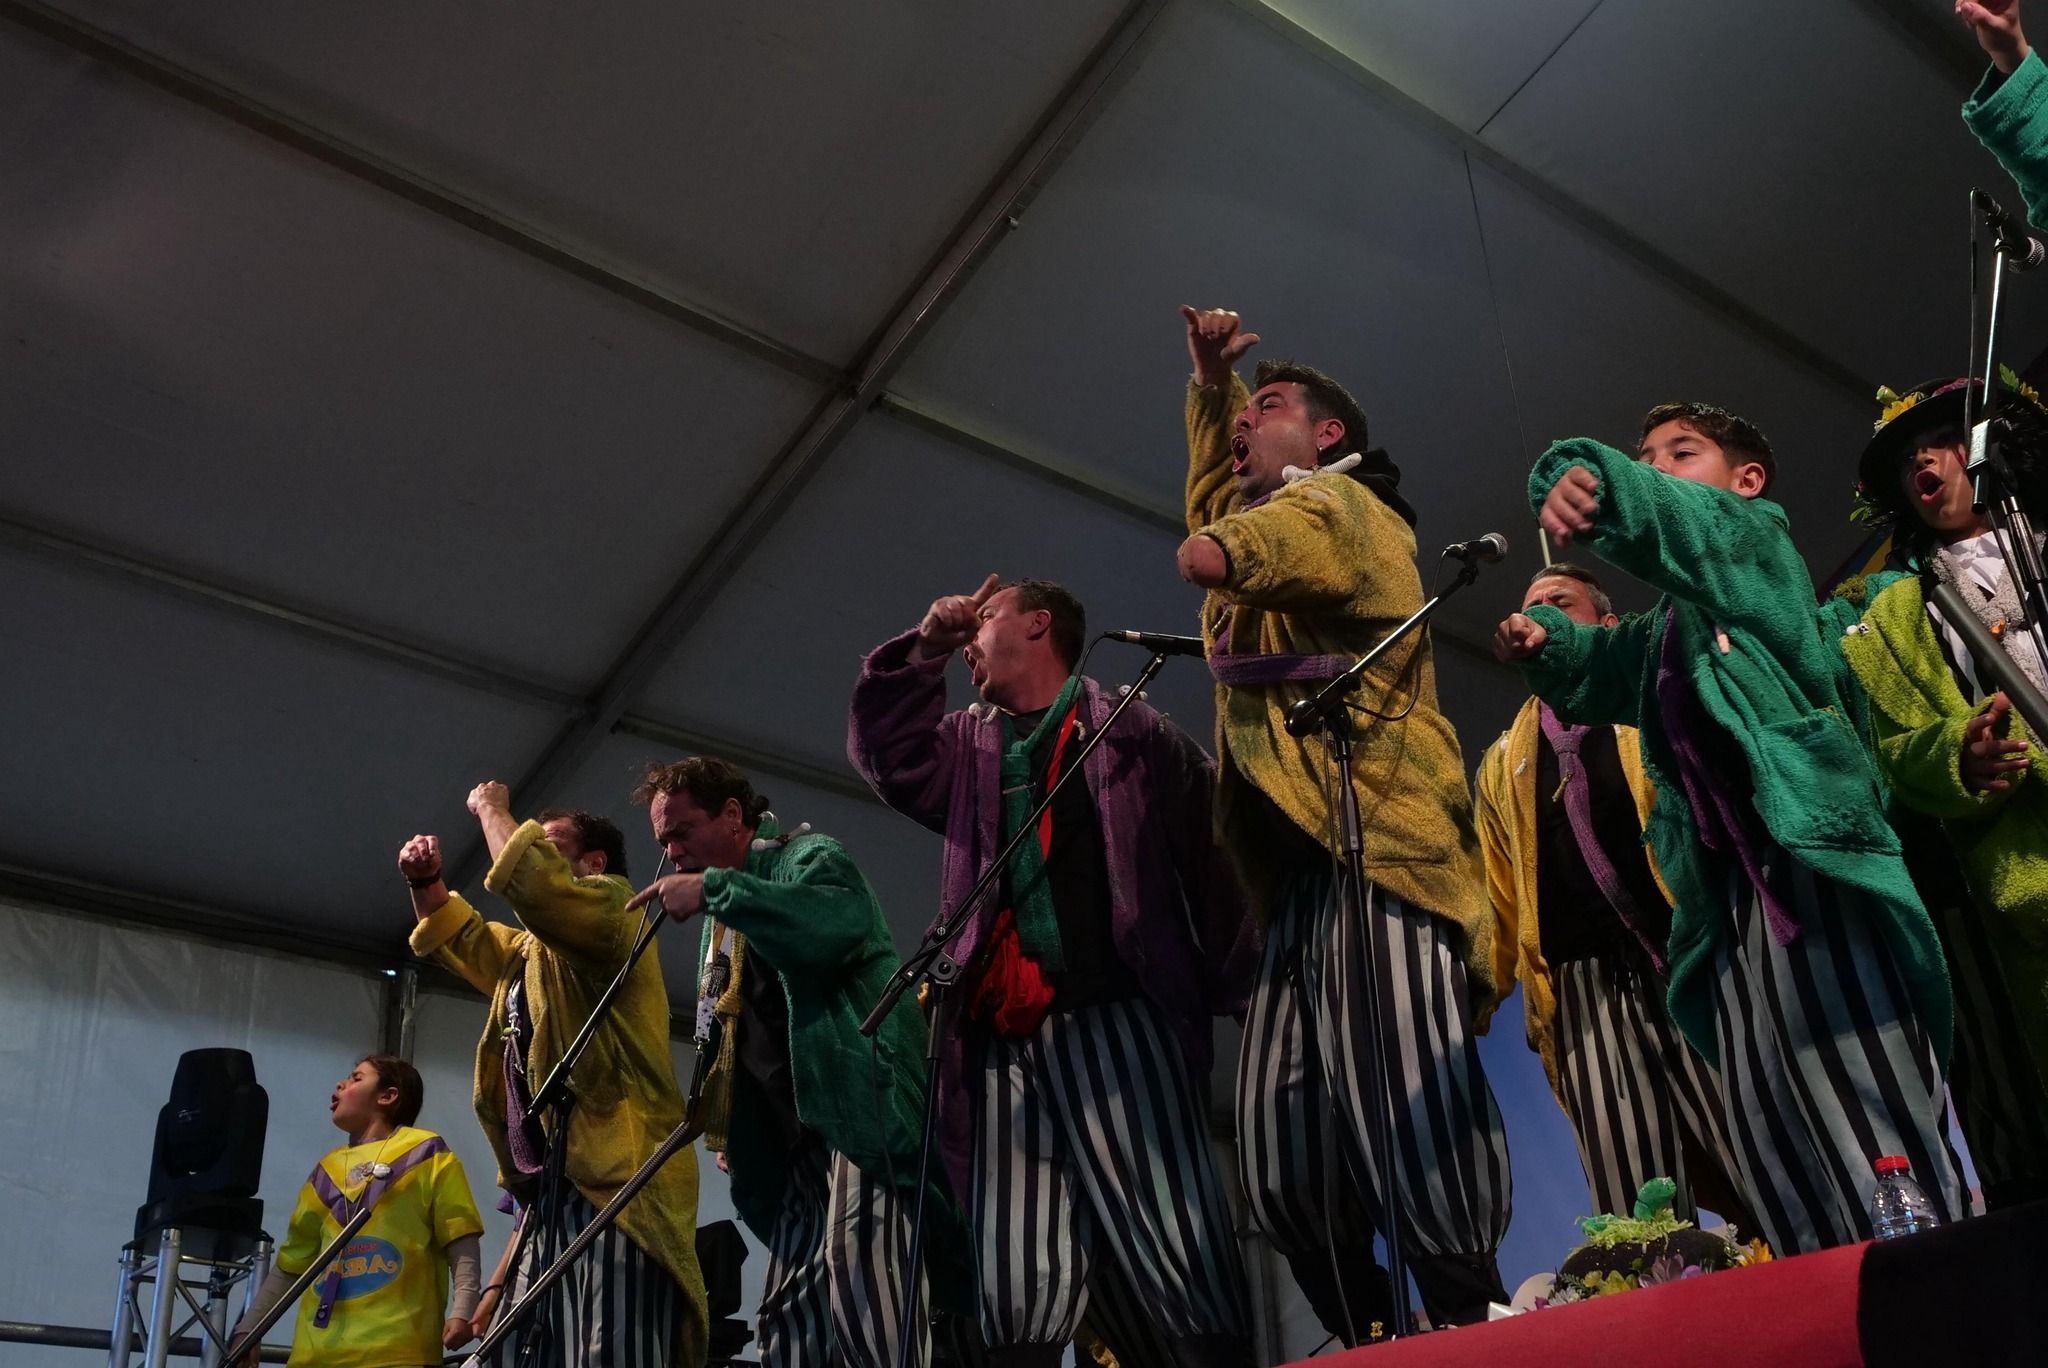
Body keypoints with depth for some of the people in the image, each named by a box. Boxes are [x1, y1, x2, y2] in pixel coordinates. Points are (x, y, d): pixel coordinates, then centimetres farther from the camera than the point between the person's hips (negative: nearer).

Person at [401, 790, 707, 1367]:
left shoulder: (610, 906, -1)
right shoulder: (528, 950, 28)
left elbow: (528, 879, -20)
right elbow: (458, 937, 42)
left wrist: (492, 809, -1)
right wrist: (427, 882, 20)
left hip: (615, 1186, -10)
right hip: (552, 1195, 10)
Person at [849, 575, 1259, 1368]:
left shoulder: (1128, 730, 9)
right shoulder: (971, 750, 25)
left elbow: (1212, 853, 3)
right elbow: (887, 755, 12)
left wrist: (1229, 989, -6)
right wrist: (927, 647, 13)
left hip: (1114, 1020, -4)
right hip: (1004, 1040, 5)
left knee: (1181, 1262, -10)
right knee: (1014, 1293, 0)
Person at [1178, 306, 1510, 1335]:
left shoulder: (1341, 500, 6)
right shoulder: (1250, 518, 31)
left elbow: (1298, 539, -21)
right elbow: (1214, 483, 55)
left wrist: (1229, 550, -42)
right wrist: (1210, 380, 41)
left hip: (1374, 841, -9)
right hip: (1300, 872, 9)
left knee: (1401, 1106, -20)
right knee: (1280, 1146, 1)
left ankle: (1474, 1324, -17)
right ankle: (1368, 1341, 6)